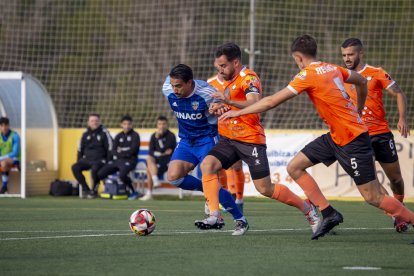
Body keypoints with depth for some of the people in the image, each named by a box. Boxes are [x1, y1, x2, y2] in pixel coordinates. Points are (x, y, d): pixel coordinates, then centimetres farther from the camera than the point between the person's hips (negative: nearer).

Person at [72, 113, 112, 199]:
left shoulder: (104, 133, -1)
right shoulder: (85, 134, 12)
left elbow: (110, 150, -3)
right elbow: (80, 149, 17)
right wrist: (79, 162, 8)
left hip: (100, 160, -5)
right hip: (87, 159, 5)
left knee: (94, 168, -37)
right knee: (75, 168, -20)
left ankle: (94, 190, -16)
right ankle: (85, 189, -11)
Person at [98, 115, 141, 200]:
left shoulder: (135, 135, 1)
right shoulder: (118, 136, 16)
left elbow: (132, 150, -11)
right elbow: (114, 151, 6)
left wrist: (121, 152, 1)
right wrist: (125, 153, -8)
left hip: (129, 160, -6)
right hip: (117, 160, 6)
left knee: (122, 175, -35)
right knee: (100, 174, -12)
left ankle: (134, 192, -14)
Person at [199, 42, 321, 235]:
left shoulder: (249, 78, -14)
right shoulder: (228, 80, 14)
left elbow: (254, 103, -32)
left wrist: (228, 102, -48)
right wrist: (219, 108, 8)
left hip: (250, 140, -8)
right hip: (229, 139, 8)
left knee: (265, 189, -5)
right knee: (207, 165, -17)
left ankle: (307, 208, 15)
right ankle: (214, 215, -19)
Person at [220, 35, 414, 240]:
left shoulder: (308, 75, -16)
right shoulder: (333, 69, 7)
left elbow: (271, 102, -14)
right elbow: (361, 81, 24)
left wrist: (238, 112, -4)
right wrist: (357, 113, 33)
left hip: (352, 140, -9)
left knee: (373, 197, -5)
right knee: (294, 167, 5)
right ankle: (329, 215, 6)